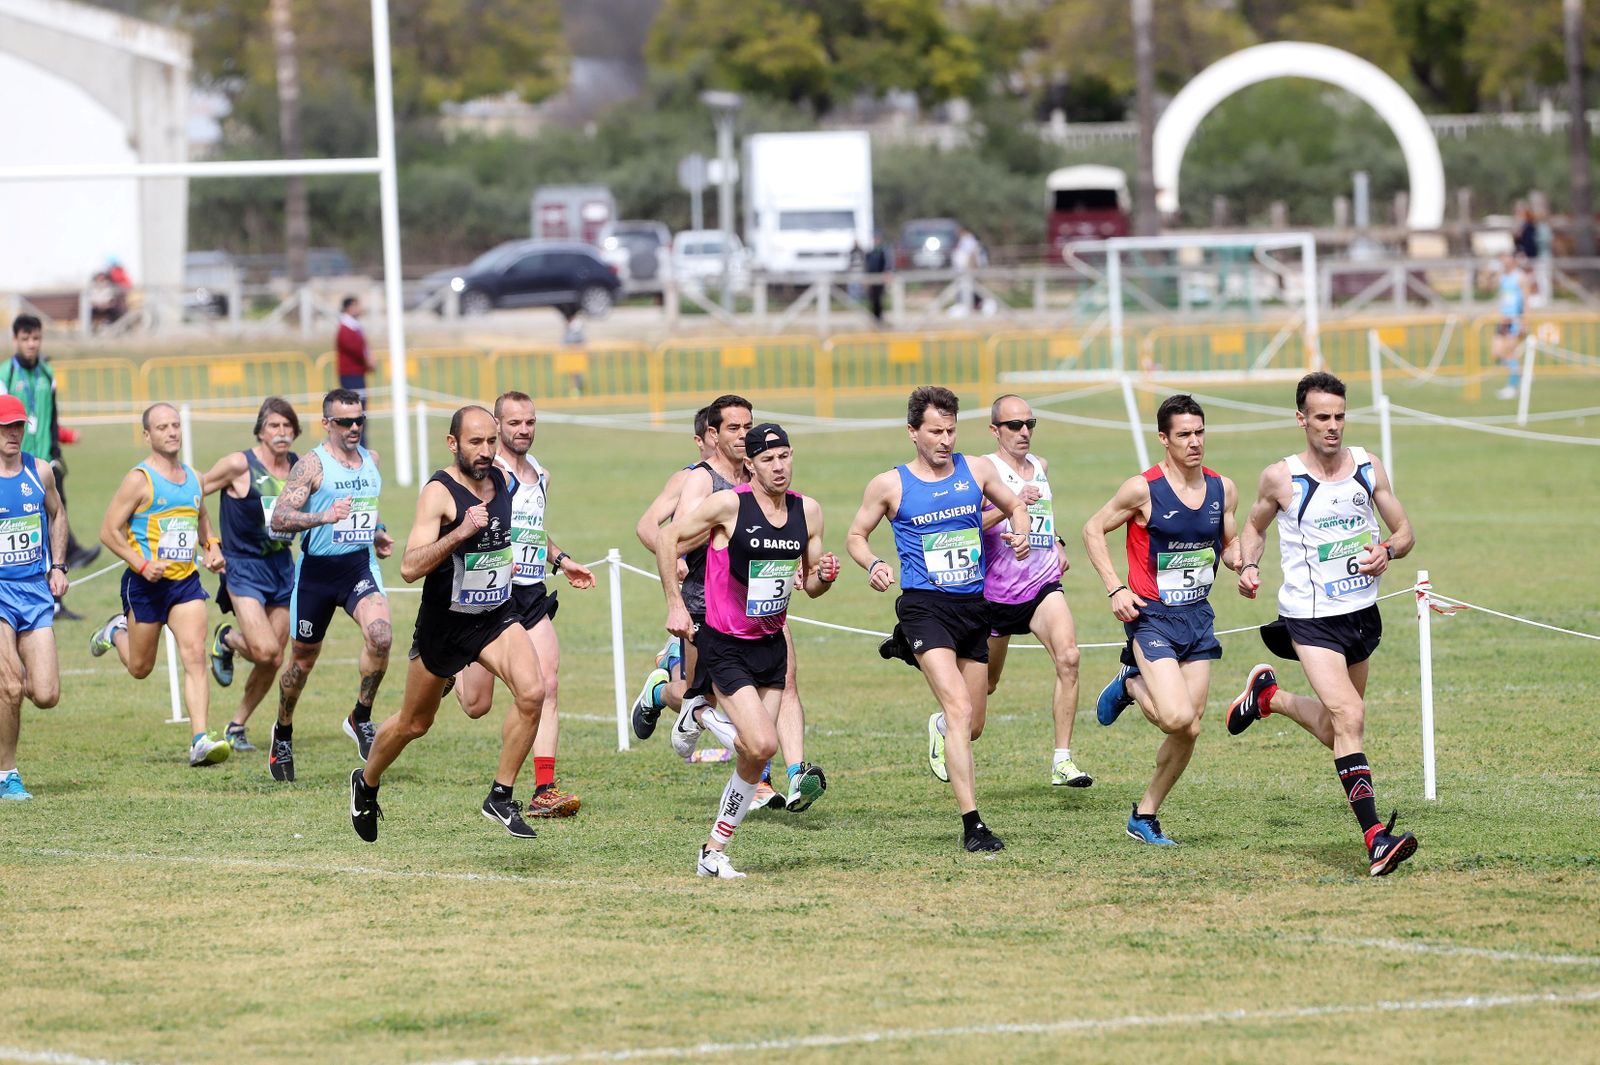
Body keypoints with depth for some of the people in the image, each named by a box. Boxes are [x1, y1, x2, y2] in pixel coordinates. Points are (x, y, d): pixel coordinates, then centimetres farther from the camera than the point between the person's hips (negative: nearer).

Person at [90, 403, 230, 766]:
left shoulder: (194, 478, 9)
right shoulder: (139, 480, -10)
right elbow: (109, 531, -9)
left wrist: (211, 547, 8)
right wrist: (142, 564, -20)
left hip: (186, 582, 4)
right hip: (146, 585, -4)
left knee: (195, 654, -13)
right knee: (141, 668, 10)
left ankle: (200, 742, -19)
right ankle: (116, 631, 45)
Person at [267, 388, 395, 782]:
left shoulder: (371, 460, 9)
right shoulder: (312, 465, -11)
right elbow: (278, 519, -19)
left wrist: (377, 531, 12)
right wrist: (323, 517, -33)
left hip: (359, 565, 3)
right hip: (317, 569, -3)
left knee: (381, 635, -24)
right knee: (303, 658, 9)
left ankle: (361, 718, -5)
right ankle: (283, 732, 34)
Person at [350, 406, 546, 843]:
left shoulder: (504, 481, -1)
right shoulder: (439, 493, -21)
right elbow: (410, 568, -32)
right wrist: (460, 532, -40)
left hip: (497, 617, 4)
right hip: (444, 623, -4)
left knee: (532, 693, -22)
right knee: (414, 724, 14)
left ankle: (501, 797, -11)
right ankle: (366, 783, 43)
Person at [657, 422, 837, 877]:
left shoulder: (808, 511, 2)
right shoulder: (728, 504, -15)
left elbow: (810, 585, 12)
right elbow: (668, 538, -6)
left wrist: (824, 575, -11)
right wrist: (675, 605, -9)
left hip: (771, 643, 6)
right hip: (724, 646, -6)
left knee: (755, 751, 5)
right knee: (762, 745, -20)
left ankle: (715, 851, 18)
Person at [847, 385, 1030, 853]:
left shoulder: (976, 472, 7)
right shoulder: (889, 485, 0)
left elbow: (1014, 506, 21)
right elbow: (856, 535, 11)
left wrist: (1019, 535, -1)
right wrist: (872, 564, -10)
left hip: (974, 604, 4)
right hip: (924, 605, -4)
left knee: (972, 726, 11)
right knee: (960, 710, -21)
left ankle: (940, 729, 51)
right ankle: (972, 824, -22)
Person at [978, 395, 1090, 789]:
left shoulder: (1040, 467, 11)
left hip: (1042, 585, 4)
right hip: (995, 590, -4)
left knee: (1068, 656, -21)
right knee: (984, 683, 11)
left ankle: (1062, 762, -19)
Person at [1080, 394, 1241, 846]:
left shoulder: (1223, 489, 4)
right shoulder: (1143, 488, -12)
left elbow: (1230, 544, 18)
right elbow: (1093, 529, -2)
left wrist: (1242, 562, -5)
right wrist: (1115, 589, -11)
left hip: (1198, 617, 6)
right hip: (1151, 617, -6)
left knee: (1190, 730, 4)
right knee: (1178, 718, -21)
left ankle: (1145, 816, 20)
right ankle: (1129, 685, 12)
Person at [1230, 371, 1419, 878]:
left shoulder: (1368, 467, 1)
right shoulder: (1281, 478, -8)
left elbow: (1405, 531, 8)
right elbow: (1255, 526, 11)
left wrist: (1388, 552, -14)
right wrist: (1248, 566, -8)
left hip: (1363, 613, 5)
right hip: (1312, 620, -5)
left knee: (1335, 729, 18)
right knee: (1349, 718, -21)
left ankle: (1268, 696, 47)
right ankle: (1375, 840, -25)